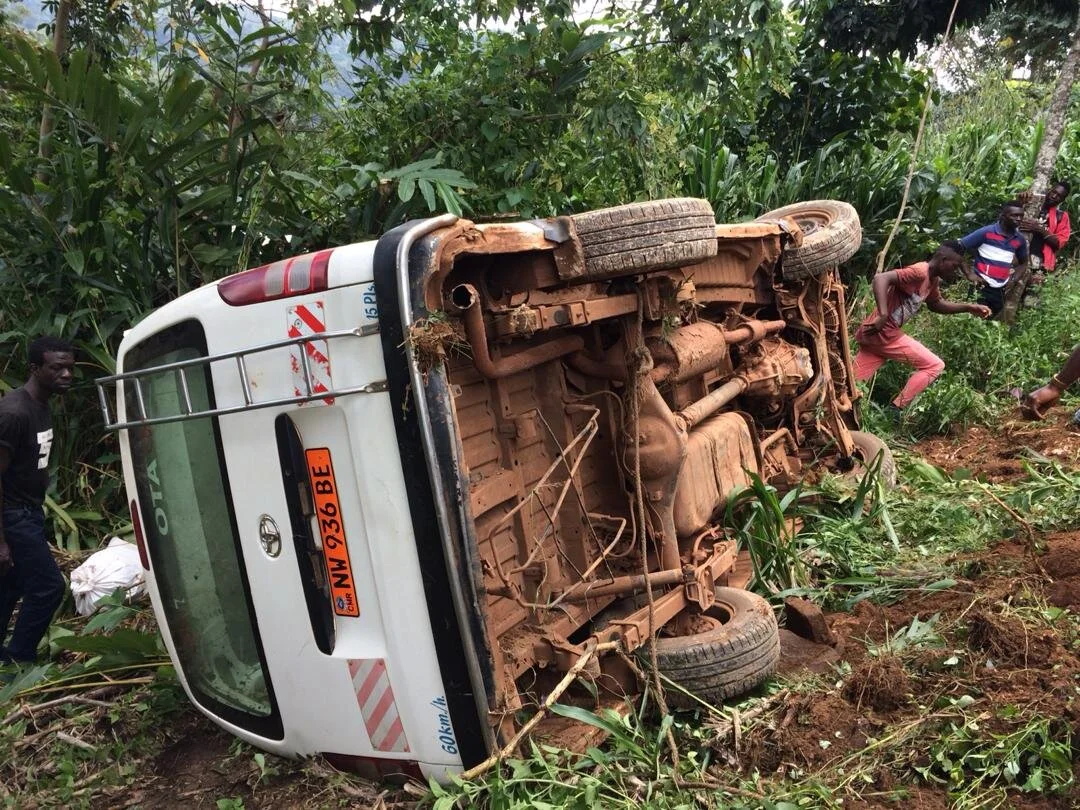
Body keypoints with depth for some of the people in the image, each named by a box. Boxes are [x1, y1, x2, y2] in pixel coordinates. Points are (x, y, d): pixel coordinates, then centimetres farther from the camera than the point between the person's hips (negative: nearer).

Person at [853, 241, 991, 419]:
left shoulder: (933, 279, 14)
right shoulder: (919, 273, -17)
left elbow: (936, 304, 33)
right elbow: (881, 278, -30)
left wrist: (968, 308, 22)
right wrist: (883, 315, -39)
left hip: (874, 334, 9)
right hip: (882, 332, -9)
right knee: (934, 366, -1)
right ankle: (895, 409, -2)